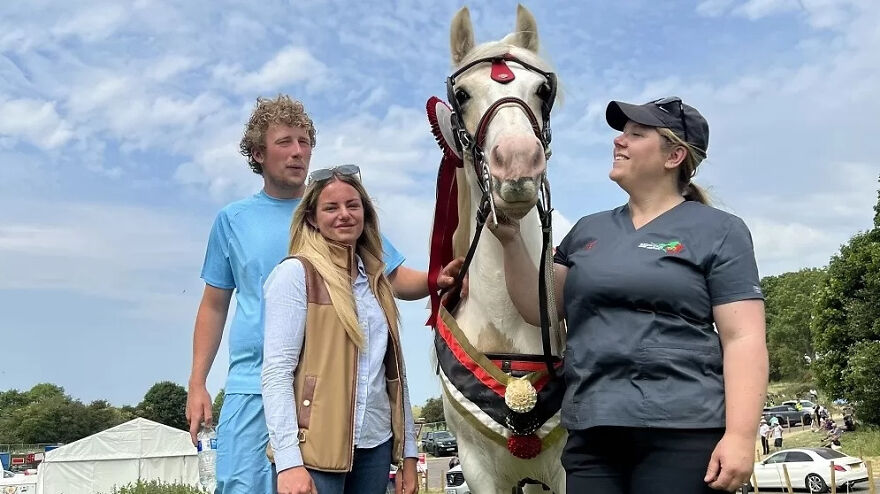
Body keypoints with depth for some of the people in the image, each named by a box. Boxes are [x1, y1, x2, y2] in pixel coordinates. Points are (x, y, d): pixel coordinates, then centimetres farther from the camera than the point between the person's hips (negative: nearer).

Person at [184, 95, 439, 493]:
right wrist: (197, 384, 6)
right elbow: (214, 306, 13)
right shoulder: (233, 220, 9)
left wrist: (436, 280, -17)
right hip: (251, 388, 1)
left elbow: (396, 280, 4)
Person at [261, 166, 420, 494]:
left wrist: (408, 454, 12)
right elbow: (276, 371, -12)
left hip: (376, 445, 6)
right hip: (317, 446, -5)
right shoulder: (296, 273, -5)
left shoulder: (376, 281, 13)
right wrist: (288, 461, -19)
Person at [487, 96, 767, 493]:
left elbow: (744, 339, -5)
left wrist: (740, 436, -15)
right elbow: (539, 310, 13)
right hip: (591, 434, 5)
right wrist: (511, 239, 0)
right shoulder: (588, 231, 16)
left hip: (682, 433, -4)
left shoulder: (718, 232, 2)